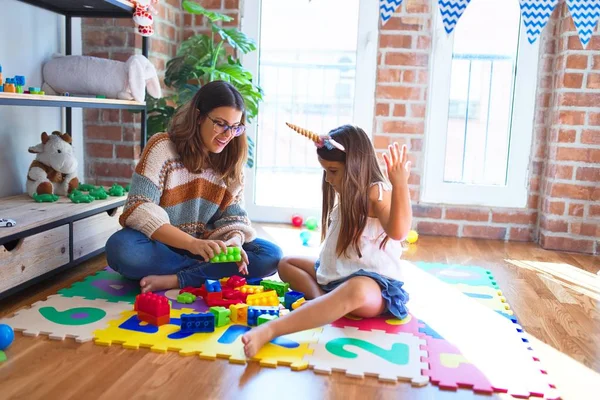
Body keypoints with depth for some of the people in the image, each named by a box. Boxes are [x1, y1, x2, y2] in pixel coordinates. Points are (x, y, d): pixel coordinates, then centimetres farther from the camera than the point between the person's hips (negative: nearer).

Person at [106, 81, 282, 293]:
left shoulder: (231, 162, 1)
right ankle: (209, 272, -20)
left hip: (203, 247, 3)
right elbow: (140, 212, -21)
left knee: (271, 256, -18)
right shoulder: (162, 147, -12)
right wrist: (193, 243, -35)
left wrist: (233, 244, -25)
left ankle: (175, 280, -24)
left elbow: (233, 217, -1)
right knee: (121, 249, -36)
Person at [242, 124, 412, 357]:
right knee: (286, 264, 13)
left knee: (357, 291, -44)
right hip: (335, 275, 10)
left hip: (373, 283, -10)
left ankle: (269, 331, -59)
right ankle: (320, 299, -19)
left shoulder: (377, 193, -12)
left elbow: (398, 231, -33)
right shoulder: (345, 195, 14)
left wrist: (400, 185, -42)